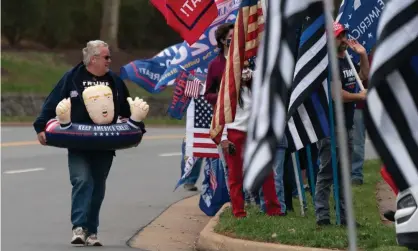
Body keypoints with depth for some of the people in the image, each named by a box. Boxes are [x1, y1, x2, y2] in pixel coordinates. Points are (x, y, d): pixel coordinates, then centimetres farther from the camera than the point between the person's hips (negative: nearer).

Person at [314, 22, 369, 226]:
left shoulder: (347, 60, 13)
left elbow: (364, 76, 28)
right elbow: (336, 94, -23)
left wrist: (363, 55, 13)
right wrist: (360, 96, -9)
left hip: (346, 125, 10)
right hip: (331, 127, -10)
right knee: (326, 174, -7)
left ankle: (344, 216, 18)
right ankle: (322, 217, -6)